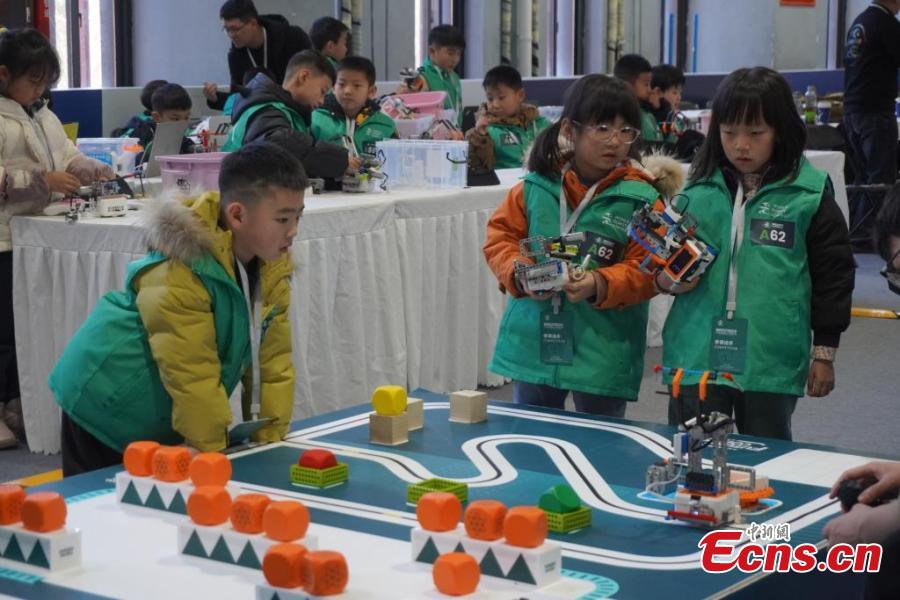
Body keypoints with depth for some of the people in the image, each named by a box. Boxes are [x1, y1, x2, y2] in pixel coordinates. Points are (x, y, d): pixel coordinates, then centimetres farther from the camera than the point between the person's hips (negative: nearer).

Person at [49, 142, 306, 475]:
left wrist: (269, 442, -4)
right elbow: (192, 374, -27)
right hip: (108, 404, -6)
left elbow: (272, 360, -3)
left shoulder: (272, 265, -7)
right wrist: (213, 451, -20)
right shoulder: (180, 273, -30)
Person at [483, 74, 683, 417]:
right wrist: (519, 274, -12)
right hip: (532, 345, 3)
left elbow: (646, 270, -10)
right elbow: (500, 236, 7)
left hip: (603, 354, -3)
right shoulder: (537, 186, 1)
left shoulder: (641, 198, -8)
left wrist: (600, 285, -26)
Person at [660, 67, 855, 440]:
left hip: (771, 362, -2)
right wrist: (667, 279, -5)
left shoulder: (808, 194, -2)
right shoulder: (700, 189, 5)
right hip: (697, 354, 2)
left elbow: (832, 272, 3)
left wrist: (824, 352, 4)